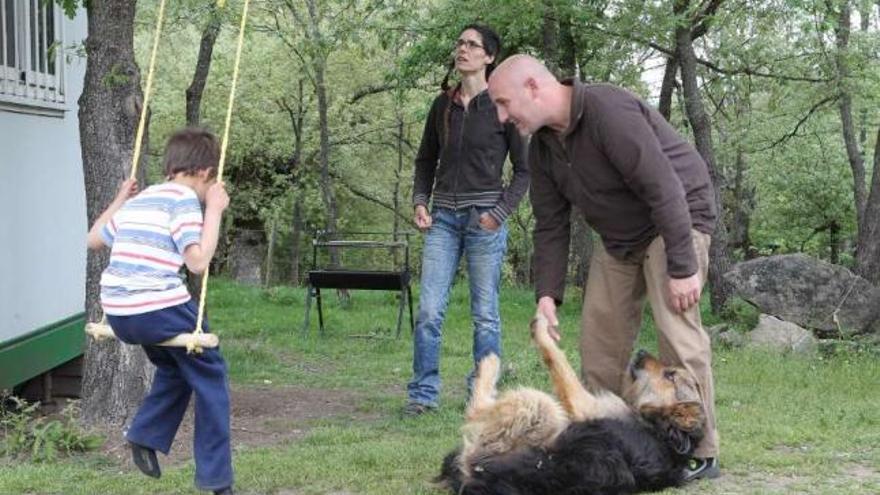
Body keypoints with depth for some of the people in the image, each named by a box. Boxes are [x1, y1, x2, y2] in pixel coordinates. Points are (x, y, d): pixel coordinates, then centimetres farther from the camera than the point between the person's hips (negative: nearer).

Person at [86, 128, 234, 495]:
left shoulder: (138, 200, 19)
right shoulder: (184, 199, -4)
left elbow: (93, 240, 32)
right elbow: (198, 261, -13)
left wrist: (119, 201, 41)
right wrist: (214, 211, -6)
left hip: (117, 312, 8)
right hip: (159, 308, -8)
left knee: (174, 366, 32)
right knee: (210, 375, 9)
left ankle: (145, 436, 19)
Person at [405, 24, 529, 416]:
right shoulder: (443, 105, 10)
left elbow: (523, 169, 1)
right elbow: (426, 159, 19)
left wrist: (500, 212, -10)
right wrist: (420, 201, 4)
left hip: (484, 218, -4)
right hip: (443, 218, 4)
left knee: (484, 314, 2)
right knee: (429, 310, -3)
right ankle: (423, 394, 3)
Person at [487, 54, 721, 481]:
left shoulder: (610, 113, -29)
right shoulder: (542, 147, -1)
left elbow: (664, 189, -30)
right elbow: (550, 226, 2)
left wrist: (682, 267, -30)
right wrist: (547, 294, -8)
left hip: (677, 218, -8)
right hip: (619, 236, 9)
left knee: (676, 330, -16)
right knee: (599, 334, 4)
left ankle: (699, 453, -8)